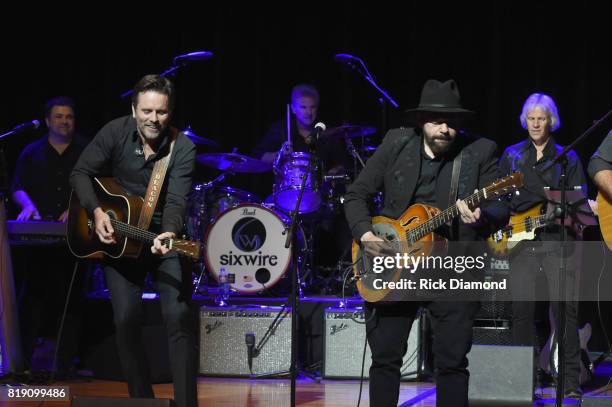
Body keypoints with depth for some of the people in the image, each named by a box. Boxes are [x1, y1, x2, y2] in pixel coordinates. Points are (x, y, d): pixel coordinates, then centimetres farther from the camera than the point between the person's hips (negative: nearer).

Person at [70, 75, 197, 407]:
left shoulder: (182, 147, -15)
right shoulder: (116, 132, -10)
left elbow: (176, 201, -24)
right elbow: (80, 173, -3)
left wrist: (170, 234, -44)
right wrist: (96, 212, -19)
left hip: (164, 236, -1)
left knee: (179, 315, -15)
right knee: (126, 318, -6)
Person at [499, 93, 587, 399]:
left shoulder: (568, 158, 9)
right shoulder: (511, 156, 15)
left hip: (559, 239, -2)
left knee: (564, 307, -9)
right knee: (521, 308, 0)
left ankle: (570, 380, -6)